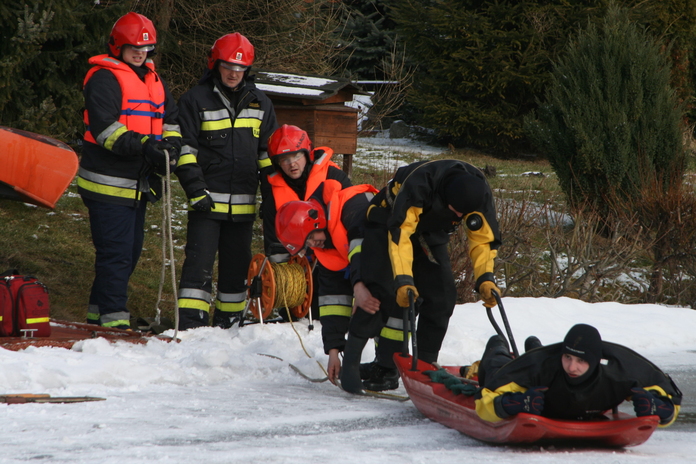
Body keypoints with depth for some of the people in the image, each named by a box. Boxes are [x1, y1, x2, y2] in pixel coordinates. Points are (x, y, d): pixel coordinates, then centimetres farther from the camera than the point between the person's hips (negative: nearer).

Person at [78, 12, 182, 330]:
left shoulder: (152, 80, 17)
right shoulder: (104, 78, -10)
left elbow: (171, 119, 17)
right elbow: (104, 126, -22)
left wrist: (169, 145, -5)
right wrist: (143, 146, -30)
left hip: (138, 184, 9)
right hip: (108, 184, -9)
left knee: (130, 252, 14)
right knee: (116, 252, -11)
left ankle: (98, 314, 24)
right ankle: (113, 319, -8)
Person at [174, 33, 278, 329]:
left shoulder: (259, 104, 12)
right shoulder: (196, 101, -1)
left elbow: (269, 151, 17)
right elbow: (184, 149, -4)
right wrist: (195, 190, -12)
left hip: (243, 202, 4)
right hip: (207, 201, -4)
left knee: (237, 265, 11)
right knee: (199, 262, -9)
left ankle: (228, 322, 22)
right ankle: (191, 323, -8)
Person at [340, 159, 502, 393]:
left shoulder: (479, 192, -24)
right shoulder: (418, 184, -40)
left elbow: (483, 238, -15)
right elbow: (400, 233, -43)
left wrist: (485, 278, -29)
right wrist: (403, 280, -52)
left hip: (431, 233, 5)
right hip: (390, 223, -5)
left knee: (442, 297, -9)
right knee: (383, 292, -22)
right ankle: (351, 362, -15)